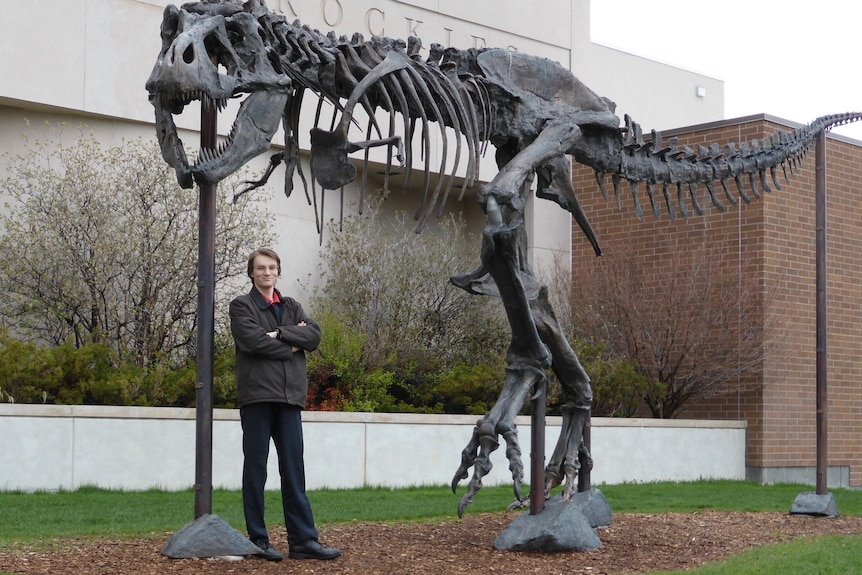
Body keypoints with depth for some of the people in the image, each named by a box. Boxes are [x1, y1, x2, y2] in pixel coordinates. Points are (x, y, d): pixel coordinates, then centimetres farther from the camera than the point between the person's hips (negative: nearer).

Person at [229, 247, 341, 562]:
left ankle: (303, 539, 3)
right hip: (257, 394, -4)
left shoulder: (291, 306, 18)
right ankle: (258, 539, 7)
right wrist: (292, 346, -4)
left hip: (289, 395, 4)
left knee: (293, 469, 3)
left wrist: (279, 333, -10)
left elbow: (314, 335, 1)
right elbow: (253, 340, -13)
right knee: (256, 468, 1)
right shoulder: (242, 306, 4)